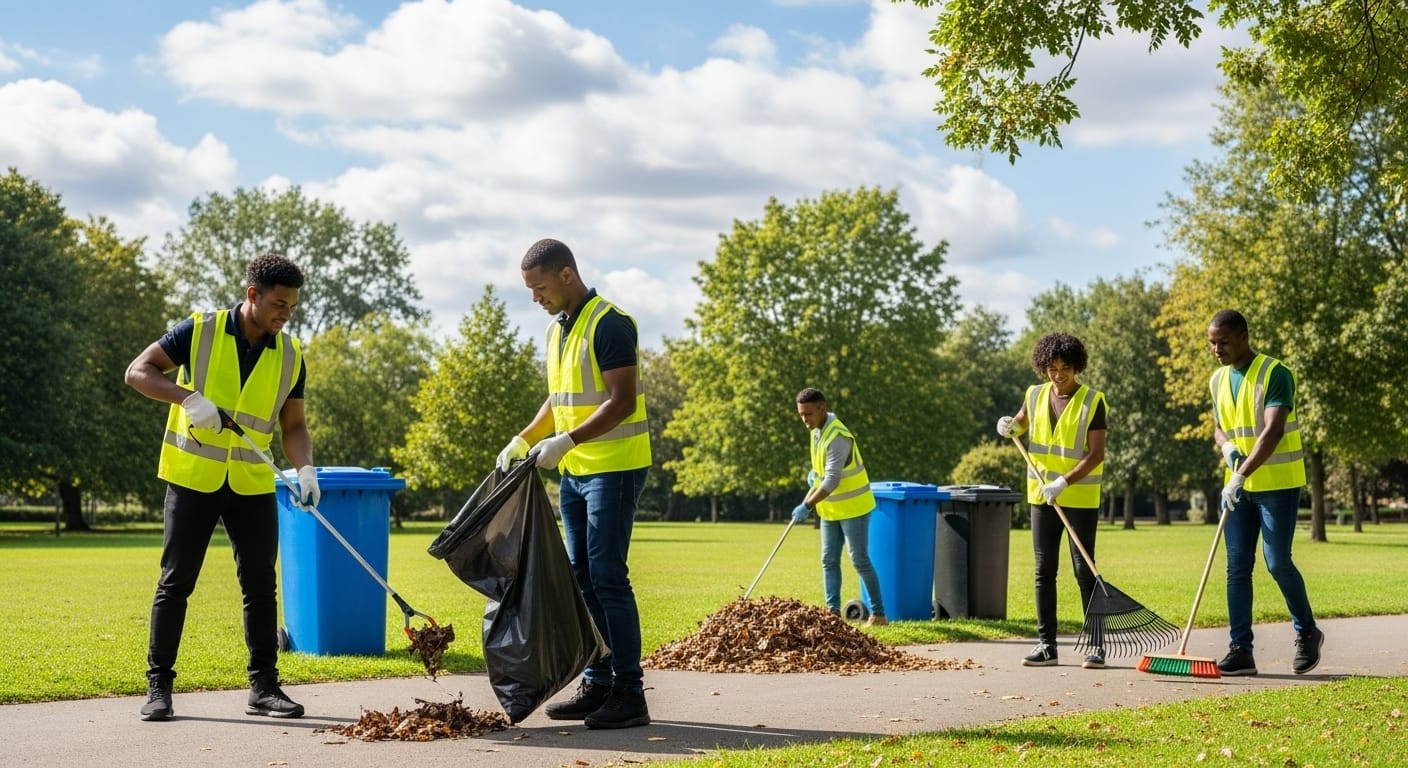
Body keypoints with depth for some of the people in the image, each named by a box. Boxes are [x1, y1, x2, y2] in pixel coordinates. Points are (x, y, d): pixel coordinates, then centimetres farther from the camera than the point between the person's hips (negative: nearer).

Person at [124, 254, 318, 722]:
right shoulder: (199, 332, -7)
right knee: (175, 582, 1)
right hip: (193, 478, -3)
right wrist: (188, 397, -23)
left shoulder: (290, 357, 3)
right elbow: (138, 372, -7)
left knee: (260, 584, 3)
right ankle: (158, 686, 8)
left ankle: (264, 686, 12)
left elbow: (293, 425, 6)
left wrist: (305, 468, -13)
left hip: (253, 484, 3)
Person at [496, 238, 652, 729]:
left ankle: (630, 693, -4)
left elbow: (622, 401, -21)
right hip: (575, 470, 9)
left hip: (613, 468, -9)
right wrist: (524, 440, 10)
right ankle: (597, 685, 16)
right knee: (582, 578, 10)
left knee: (608, 577, -9)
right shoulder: (557, 329, 13)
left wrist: (566, 441, -26)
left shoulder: (608, 324, -15)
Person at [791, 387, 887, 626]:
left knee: (860, 561, -4)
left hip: (853, 508, -9)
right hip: (830, 509, 9)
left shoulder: (837, 436, -25)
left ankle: (878, 613, 3)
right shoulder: (817, 430, 3)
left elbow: (832, 480, -30)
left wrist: (807, 506, -31)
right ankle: (832, 610, 7)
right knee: (829, 561, 5)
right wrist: (814, 473, 6)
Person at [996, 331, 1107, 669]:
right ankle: (1046, 645, 10)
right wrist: (1009, 426, 1)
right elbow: (1020, 424, 26)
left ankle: (1096, 644, 5)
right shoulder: (1035, 395, 5)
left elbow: (1096, 454, -14)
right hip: (1041, 497, 5)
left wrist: (1064, 482, -25)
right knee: (1044, 571, 5)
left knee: (1085, 571, -2)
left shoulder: (1092, 401, -9)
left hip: (1081, 500, -5)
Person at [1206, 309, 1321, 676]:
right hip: (1237, 486, 6)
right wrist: (1227, 446, -4)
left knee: (1278, 563, -7)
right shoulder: (1218, 380, 9)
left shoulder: (1275, 374, -14)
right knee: (1237, 567, 1)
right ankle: (1241, 649, 3)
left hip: (1277, 484, -6)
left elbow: (1273, 431, -24)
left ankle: (1307, 633, 16)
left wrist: (1242, 474, -33)